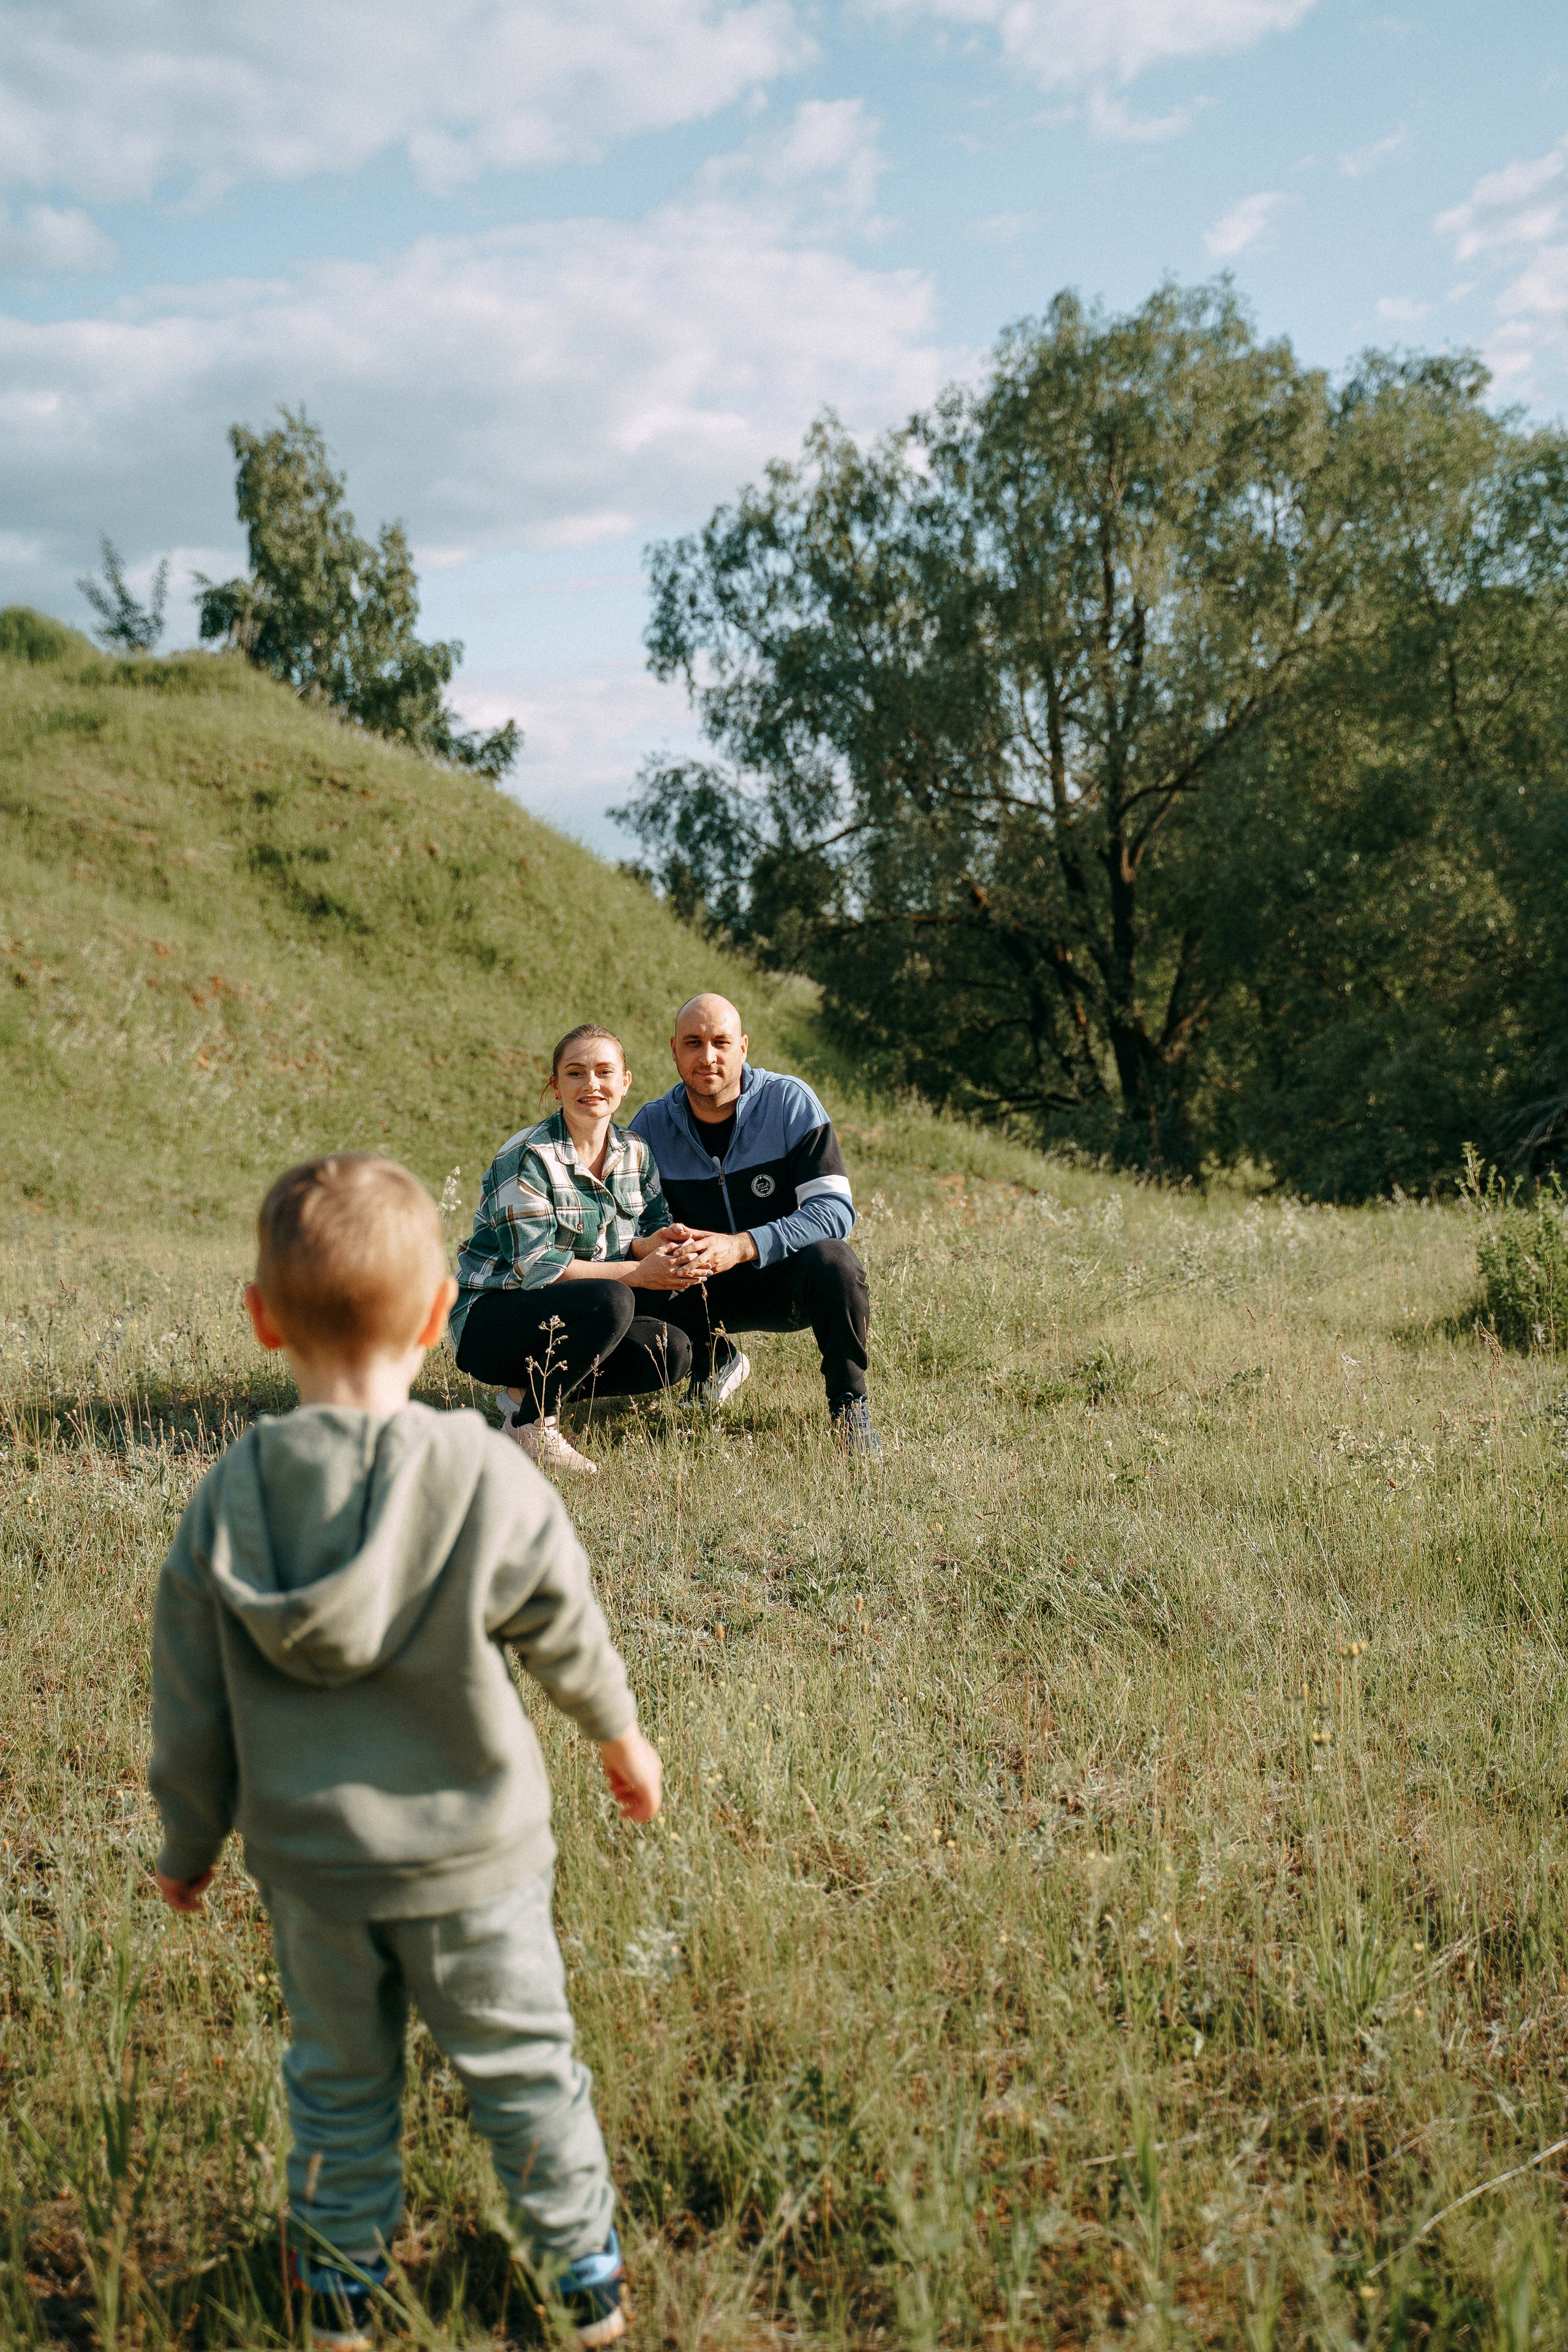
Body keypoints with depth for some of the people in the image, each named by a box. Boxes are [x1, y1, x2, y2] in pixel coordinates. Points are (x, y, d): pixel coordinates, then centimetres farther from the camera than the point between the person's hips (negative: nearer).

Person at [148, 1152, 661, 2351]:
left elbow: (193, 1707, -4)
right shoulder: (490, 1480, -21)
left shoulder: (228, 1500, -14)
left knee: (339, 2081, 23)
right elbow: (567, 1635, -6)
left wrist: (190, 1842, 13)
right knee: (523, 2066, 18)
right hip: (471, 1854, -2)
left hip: (306, 1861, 2)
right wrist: (622, 1737, 14)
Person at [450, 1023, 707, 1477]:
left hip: (569, 1320, 7)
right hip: (490, 1317, -7)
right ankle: (532, 1422, -14)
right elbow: (534, 1267, -22)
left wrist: (649, 1245, -22)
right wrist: (638, 1273, -25)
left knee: (672, 1354, -14)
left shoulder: (635, 1152, 5)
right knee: (610, 1301, -33)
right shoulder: (527, 1158, -17)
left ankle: (526, 1392, 2)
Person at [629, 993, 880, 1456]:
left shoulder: (790, 1102, -14)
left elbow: (835, 1209, -22)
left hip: (787, 1279, -3)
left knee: (831, 1259, -36)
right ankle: (716, 1360, 10)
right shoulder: (651, 1124, -5)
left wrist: (743, 1245, -36)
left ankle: (848, 1404, -12)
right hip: (705, 1292, 3)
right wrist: (662, 1249, -32)